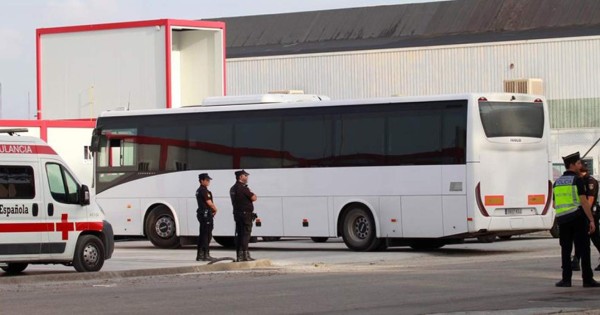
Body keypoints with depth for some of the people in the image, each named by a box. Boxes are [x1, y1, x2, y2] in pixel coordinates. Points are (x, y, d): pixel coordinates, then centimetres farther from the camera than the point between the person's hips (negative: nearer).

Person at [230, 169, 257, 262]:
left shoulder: (233, 188, 15)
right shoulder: (243, 188, -15)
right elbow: (253, 198, -16)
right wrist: (253, 194, 5)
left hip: (237, 213, 9)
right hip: (245, 213, -9)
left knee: (239, 234, 9)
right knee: (246, 234, -8)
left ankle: (239, 255, 10)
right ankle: (245, 255, -12)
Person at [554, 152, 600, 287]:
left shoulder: (557, 182, 12)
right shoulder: (577, 180, -7)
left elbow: (554, 204, 16)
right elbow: (584, 201, -13)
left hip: (562, 219, 5)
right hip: (578, 218, -5)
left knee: (565, 250, 7)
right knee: (583, 249, -2)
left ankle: (566, 279, 3)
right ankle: (588, 279, -3)